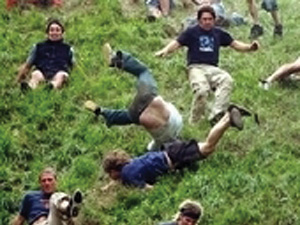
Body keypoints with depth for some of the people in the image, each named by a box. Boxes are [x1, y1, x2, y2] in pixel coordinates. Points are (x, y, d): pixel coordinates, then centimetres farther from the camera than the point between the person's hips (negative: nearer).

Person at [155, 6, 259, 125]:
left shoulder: (219, 33, 20)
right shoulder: (191, 32, 10)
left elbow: (235, 44, 21)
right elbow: (177, 43, 2)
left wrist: (249, 47, 3)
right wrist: (165, 50, -19)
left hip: (213, 68, 3)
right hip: (196, 67, -3)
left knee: (227, 80, -31)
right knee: (202, 90, -35)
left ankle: (215, 115, -37)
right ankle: (194, 122, -15)